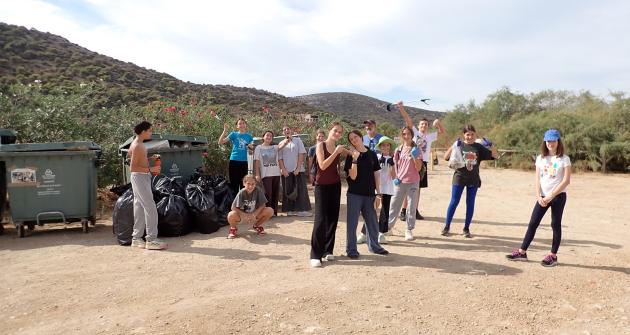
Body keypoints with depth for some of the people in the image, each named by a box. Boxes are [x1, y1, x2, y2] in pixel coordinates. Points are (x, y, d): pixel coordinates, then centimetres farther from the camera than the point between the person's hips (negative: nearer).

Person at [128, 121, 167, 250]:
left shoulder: (139, 144, 11)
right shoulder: (137, 146, -18)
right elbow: (133, 168, -21)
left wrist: (150, 158, 11)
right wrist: (150, 169, -25)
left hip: (143, 178, 10)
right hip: (139, 178, -10)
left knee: (140, 208, 12)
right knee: (150, 208, -9)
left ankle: (136, 238, 19)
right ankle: (151, 239, -6)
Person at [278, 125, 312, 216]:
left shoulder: (297, 140, 5)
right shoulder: (281, 143, 9)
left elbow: (301, 155, -2)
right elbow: (279, 158, 5)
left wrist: (298, 168, -10)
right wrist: (283, 170, -7)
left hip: (298, 170, -1)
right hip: (286, 171, 1)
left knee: (301, 190, -4)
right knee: (288, 191, 3)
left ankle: (302, 209, -1)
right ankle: (290, 210, 9)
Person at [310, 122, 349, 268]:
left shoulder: (339, 148, 5)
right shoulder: (321, 145, -7)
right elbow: (322, 165, -18)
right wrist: (336, 152, -20)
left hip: (335, 185, 5)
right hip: (322, 186, -5)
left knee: (333, 218, 6)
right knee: (320, 219, -10)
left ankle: (327, 250, 17)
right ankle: (315, 255, -7)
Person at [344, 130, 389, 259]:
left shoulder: (372, 154, 5)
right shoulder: (351, 156, -3)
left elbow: (376, 174, 8)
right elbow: (353, 176, -12)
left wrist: (378, 192, 5)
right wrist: (355, 159, -21)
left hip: (369, 194, 3)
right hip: (354, 194, -3)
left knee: (372, 221, 13)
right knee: (352, 222, 2)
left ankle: (374, 246, 30)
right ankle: (351, 249, 12)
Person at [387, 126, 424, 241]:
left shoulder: (416, 150, -3)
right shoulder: (398, 150, 5)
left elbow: (418, 168, -7)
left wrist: (415, 157, -21)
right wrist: (396, 177, 2)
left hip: (413, 182, -2)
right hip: (400, 182, 2)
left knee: (412, 207, 2)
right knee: (394, 205, 8)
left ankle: (409, 230, 10)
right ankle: (388, 227, 18)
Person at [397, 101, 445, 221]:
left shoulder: (430, 136, 15)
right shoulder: (415, 132, 3)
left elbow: (442, 131, 13)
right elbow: (408, 120, -7)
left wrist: (438, 123, -7)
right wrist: (401, 108, -19)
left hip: (423, 163, 5)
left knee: (417, 188, 12)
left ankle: (416, 211, 19)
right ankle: (403, 211, 1)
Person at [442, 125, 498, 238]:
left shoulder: (479, 147, 2)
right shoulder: (459, 145, -3)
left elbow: (495, 156, 2)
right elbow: (446, 157, -13)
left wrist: (491, 145, -16)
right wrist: (453, 146, -28)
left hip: (473, 180, 2)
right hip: (459, 178, -2)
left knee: (470, 204, 7)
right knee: (454, 202, 0)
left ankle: (466, 228, 17)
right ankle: (447, 226, 11)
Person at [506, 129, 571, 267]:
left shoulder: (564, 159, -5)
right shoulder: (540, 158, 7)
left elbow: (566, 181, -11)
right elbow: (538, 179, 5)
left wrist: (551, 196, -17)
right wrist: (539, 197, -7)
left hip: (558, 196, -4)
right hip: (543, 196, 4)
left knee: (556, 225, 2)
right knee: (533, 223, 4)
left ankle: (553, 256, 11)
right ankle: (522, 252, 8)